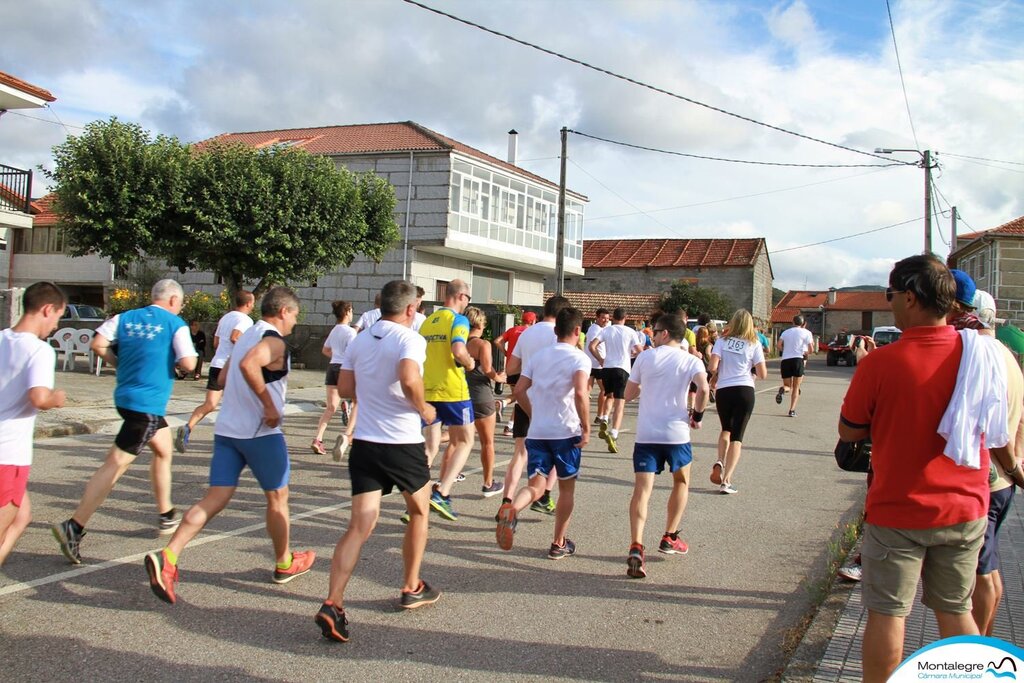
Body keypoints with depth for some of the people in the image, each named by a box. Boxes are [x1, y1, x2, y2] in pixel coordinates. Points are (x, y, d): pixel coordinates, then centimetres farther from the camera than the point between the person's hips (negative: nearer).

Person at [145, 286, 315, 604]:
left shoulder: (248, 336, 17)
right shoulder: (274, 341, -12)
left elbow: (224, 376, 26)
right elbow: (249, 364, -32)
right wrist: (270, 405, -26)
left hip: (227, 428, 8)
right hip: (260, 432, -8)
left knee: (215, 498, 4)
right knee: (277, 497, 10)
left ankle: (167, 557, -11)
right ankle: (285, 563, 26)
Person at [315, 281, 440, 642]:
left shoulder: (359, 341, 8)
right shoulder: (410, 339, -11)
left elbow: (345, 387, 12)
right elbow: (409, 379, -29)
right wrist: (423, 408, -12)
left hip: (364, 442, 5)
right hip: (403, 444, -4)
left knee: (360, 526, 1)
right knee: (418, 512, 20)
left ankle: (332, 604, -13)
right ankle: (412, 589, 31)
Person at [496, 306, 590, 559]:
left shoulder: (537, 356, 11)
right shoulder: (579, 358, -6)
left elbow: (519, 391, 8)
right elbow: (580, 393, -22)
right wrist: (586, 428, -13)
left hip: (537, 432, 4)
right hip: (567, 432, -3)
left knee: (535, 487, 4)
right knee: (567, 488, 15)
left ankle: (511, 508, -29)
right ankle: (559, 544, 22)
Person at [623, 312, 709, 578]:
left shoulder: (645, 357, 6)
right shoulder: (691, 361, 2)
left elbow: (628, 394, 11)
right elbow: (703, 389, -17)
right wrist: (697, 416, -2)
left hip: (646, 434, 0)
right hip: (677, 433, 0)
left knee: (642, 490, -5)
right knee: (681, 482, 25)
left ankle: (636, 547, -23)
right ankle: (669, 538, 30)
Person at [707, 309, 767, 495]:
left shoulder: (722, 341, 2)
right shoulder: (754, 344, 1)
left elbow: (712, 367, -7)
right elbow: (763, 374, -1)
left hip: (723, 391, 2)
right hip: (745, 391, -1)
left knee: (726, 429, 26)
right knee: (737, 436, 3)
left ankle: (719, 463, 3)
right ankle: (726, 481, -4)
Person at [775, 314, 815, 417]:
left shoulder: (785, 332, 14)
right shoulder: (806, 332, 6)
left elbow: (779, 345, -1)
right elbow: (811, 350, 1)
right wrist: (806, 353, 22)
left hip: (785, 360, 2)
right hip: (798, 359, -2)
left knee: (788, 386, 15)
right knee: (796, 388, 8)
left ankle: (782, 390, -22)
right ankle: (792, 410, -3)